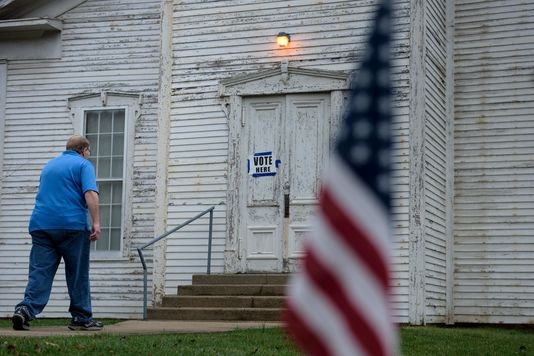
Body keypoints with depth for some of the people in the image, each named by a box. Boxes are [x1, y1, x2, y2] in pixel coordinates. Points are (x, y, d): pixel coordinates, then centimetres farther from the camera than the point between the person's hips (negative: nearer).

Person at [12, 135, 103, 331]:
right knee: (78, 274, 5)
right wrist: (96, 222, -16)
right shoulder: (83, 164, 2)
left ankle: (25, 309, -19)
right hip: (72, 224, -5)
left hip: (40, 224, 5)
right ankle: (81, 318, 9)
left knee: (39, 272, 0)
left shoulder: (49, 165, 23)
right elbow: (90, 194, -12)